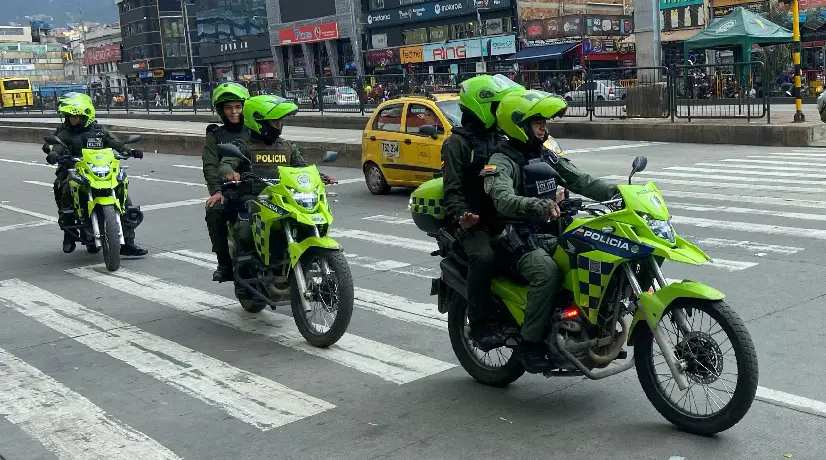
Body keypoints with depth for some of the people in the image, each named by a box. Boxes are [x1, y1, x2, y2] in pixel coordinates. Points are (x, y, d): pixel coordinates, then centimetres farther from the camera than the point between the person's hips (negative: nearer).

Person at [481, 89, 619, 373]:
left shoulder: (547, 156, 17)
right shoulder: (502, 162, -8)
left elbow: (580, 181, 8)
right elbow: (504, 200, -27)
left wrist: (617, 192, -8)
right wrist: (538, 205, -45)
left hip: (552, 235, 7)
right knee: (547, 272, -35)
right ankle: (529, 344, -21)